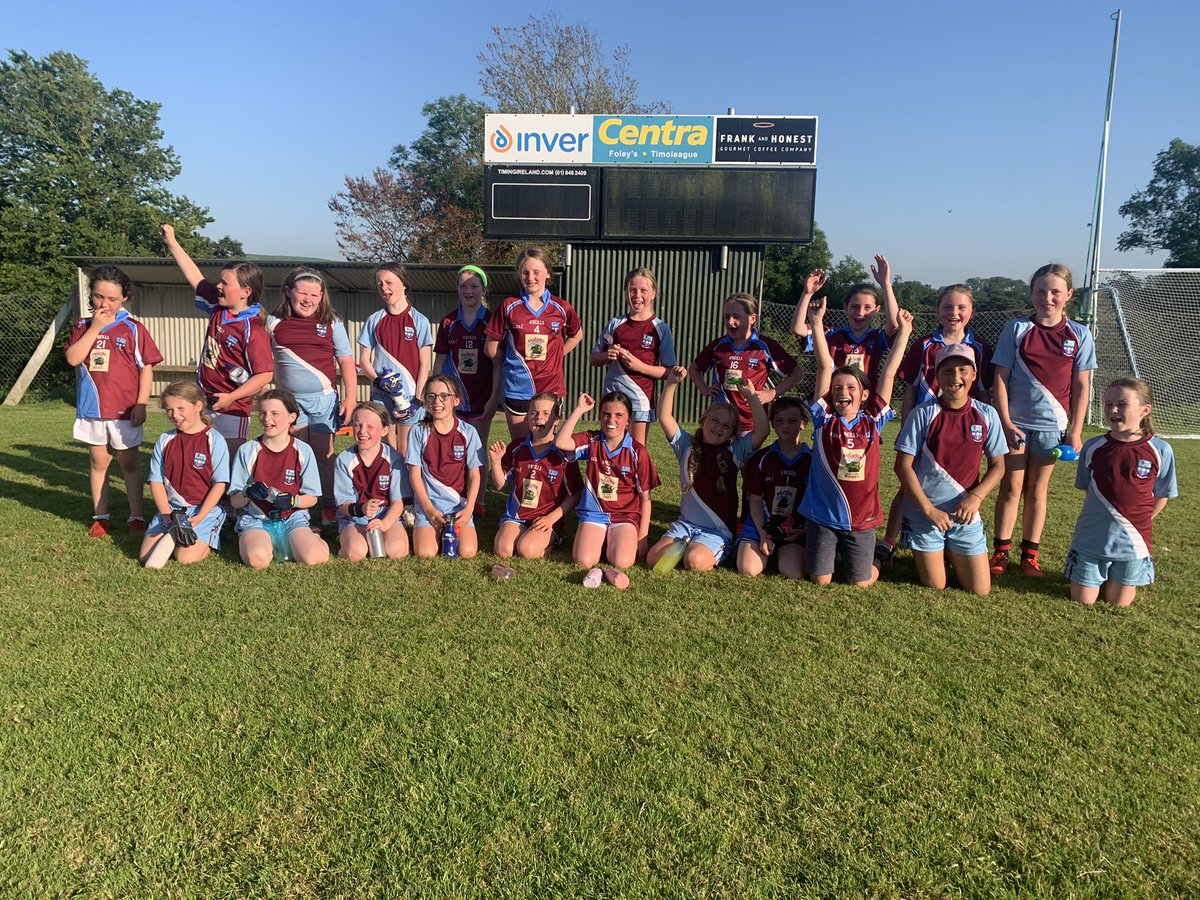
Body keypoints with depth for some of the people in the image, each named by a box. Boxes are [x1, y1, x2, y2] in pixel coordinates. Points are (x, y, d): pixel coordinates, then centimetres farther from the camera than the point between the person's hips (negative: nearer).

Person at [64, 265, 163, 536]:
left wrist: (141, 404, -10)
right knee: (98, 462, 12)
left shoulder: (133, 328, -4)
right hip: (91, 408, 3)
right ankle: (100, 516, 23)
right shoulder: (83, 326, 5)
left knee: (129, 462, 7)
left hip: (125, 409, -3)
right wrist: (94, 328, -13)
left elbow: (146, 368, -5)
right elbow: (72, 358, -9)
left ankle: (136, 516, 15)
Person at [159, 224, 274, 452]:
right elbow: (196, 279, 14)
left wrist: (231, 397, -21)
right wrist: (172, 243, 17)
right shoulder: (218, 309, 3)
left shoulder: (253, 330, -20)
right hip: (204, 402, 8)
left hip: (231, 410, -8)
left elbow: (265, 374, -22)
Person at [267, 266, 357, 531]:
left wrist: (350, 397, -5)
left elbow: (346, 362, 2)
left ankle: (329, 508, 14)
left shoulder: (331, 324, 2)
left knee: (323, 454, 6)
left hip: (324, 398, -1)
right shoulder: (274, 322, 4)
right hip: (289, 398, 1)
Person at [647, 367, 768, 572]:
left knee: (695, 561, -31)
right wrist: (671, 384, -15)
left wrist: (750, 395, -14)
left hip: (718, 531, -2)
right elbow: (664, 417, -5)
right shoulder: (688, 446, 4)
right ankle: (684, 546, 8)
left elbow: (763, 430, -13)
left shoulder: (735, 452, 0)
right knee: (654, 559, -18)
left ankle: (717, 555, 2)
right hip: (685, 524, 3)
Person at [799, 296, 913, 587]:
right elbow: (825, 367, -8)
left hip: (861, 519, 1)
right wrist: (817, 322, -10)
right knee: (820, 580, 5)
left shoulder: (872, 420, -1)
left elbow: (889, 372, 0)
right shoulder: (825, 419, -5)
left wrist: (904, 331, 3)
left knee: (861, 582, 5)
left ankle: (872, 560, 38)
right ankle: (810, 549, 36)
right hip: (822, 515, -1)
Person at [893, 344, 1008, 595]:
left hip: (966, 514, 3)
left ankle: (951, 553, 31)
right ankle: (920, 554, 34)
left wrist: (975, 497, -13)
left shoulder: (987, 415, -2)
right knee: (935, 587, 4)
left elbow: (997, 466, 5)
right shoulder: (923, 414, -10)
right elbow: (903, 466, -10)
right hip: (923, 512, -2)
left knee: (980, 591, 4)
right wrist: (929, 509, -14)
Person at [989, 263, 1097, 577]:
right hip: (1015, 422, -1)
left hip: (1052, 425, 1)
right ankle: (1001, 551, 13)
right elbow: (1000, 378, -3)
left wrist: (1075, 430, -2)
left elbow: (1082, 385, 2)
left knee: (1037, 490, 10)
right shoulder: (1017, 329, -3)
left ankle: (1030, 554, 19)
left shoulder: (1079, 335, 1)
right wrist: (1005, 423, -9)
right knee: (1011, 487, 5)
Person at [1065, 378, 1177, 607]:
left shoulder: (1160, 450, -10)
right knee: (1083, 602, 6)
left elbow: (1161, 496, 2)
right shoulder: (1093, 447, -6)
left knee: (1118, 603, 11)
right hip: (1091, 540, 1)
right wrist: (1101, 518, 4)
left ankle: (1119, 578, 40)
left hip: (1132, 542, -1)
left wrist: (1139, 522, 6)